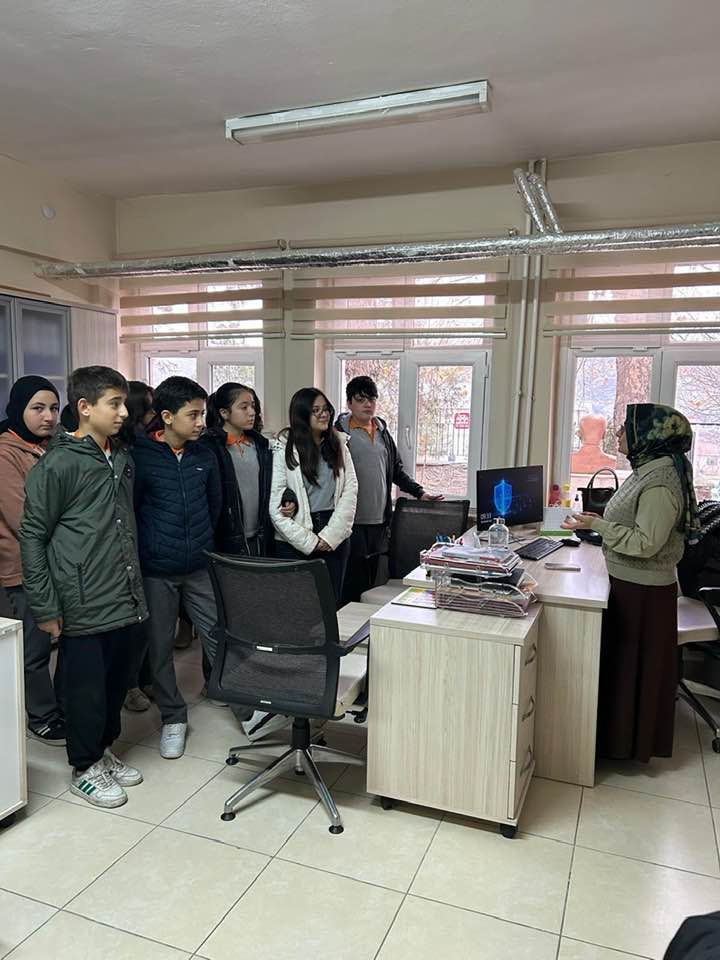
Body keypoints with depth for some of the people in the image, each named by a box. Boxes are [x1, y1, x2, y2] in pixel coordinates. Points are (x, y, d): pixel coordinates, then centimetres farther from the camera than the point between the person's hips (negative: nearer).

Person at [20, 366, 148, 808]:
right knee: (86, 687, 8)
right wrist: (45, 607, -11)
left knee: (116, 681, 17)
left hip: (123, 601, 7)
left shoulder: (122, 457, 8)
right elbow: (33, 536, -11)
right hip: (83, 605, -6)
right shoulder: (58, 464, -13)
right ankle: (85, 768, 27)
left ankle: (104, 750, 37)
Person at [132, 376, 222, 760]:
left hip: (201, 566, 3)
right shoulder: (140, 456, -12)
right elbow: (127, 509, -7)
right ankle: (173, 718, 27)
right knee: (159, 646, 10)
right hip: (156, 570, -2)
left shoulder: (204, 456, 2)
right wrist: (149, 546, 0)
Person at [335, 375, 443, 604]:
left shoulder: (383, 433, 15)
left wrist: (420, 493, 12)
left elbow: (397, 470, 22)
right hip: (352, 524, -6)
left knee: (369, 586, 12)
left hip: (378, 524, 6)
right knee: (350, 591, -3)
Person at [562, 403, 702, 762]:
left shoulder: (661, 483, -22)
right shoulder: (647, 472, 8)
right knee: (621, 660, 18)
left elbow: (646, 543, -25)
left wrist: (597, 526, -23)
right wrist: (600, 522, 10)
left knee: (634, 665, 4)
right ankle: (619, 734, 33)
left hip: (644, 592, -9)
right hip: (629, 584, 9)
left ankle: (628, 742, 20)